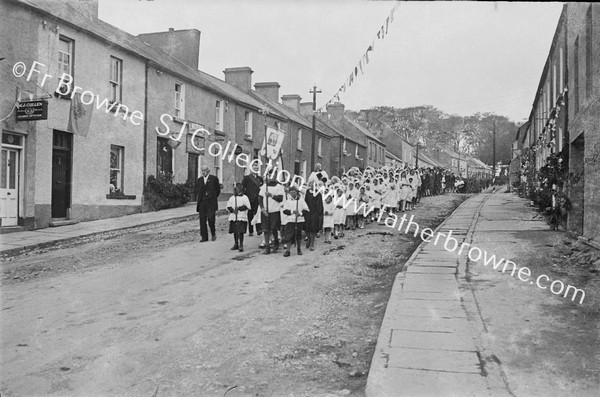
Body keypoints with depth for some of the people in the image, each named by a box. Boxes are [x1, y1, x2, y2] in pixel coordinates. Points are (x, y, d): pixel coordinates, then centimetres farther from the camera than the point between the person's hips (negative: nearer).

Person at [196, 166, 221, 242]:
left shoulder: (214, 178, 3)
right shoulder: (199, 179, 15)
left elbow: (218, 190, 7)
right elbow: (197, 189, 16)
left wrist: (212, 198, 7)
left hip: (211, 202, -4)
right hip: (202, 202, 4)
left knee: (210, 218, -12)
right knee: (202, 220, 0)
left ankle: (213, 233, 12)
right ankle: (204, 237, 6)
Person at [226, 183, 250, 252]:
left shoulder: (244, 197, 0)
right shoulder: (232, 198, 12)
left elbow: (247, 206, -8)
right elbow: (228, 206, 8)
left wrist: (239, 208, -14)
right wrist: (233, 210, -10)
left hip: (241, 217, -5)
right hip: (233, 217, 5)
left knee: (241, 231, -8)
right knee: (234, 231, 11)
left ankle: (241, 245, -3)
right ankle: (236, 244, 24)